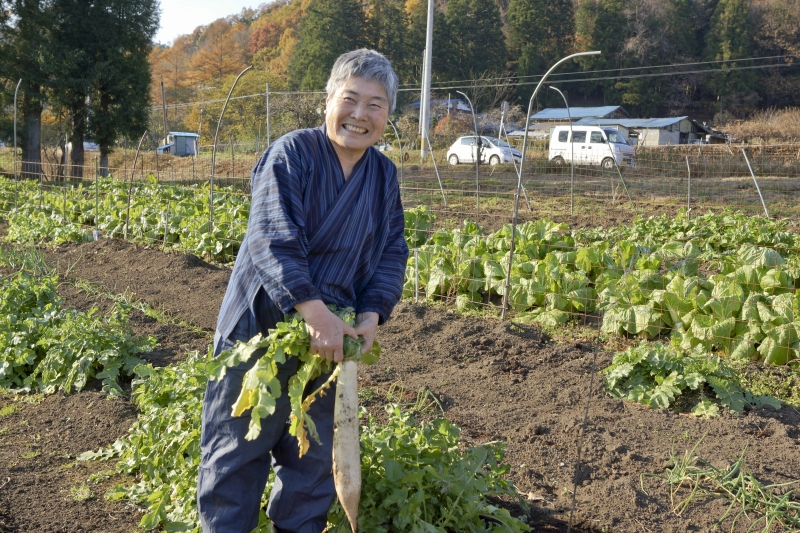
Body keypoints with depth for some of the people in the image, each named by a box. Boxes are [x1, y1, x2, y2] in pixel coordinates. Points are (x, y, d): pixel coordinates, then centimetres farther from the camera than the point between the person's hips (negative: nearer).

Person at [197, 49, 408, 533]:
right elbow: (273, 240, -24)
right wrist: (315, 311, -33)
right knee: (238, 447, 7)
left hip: (332, 336, 6)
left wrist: (372, 313, -13)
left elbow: (392, 253, 3)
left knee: (314, 455, 18)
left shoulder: (385, 175, 5)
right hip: (262, 327, -5)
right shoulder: (292, 154, -14)